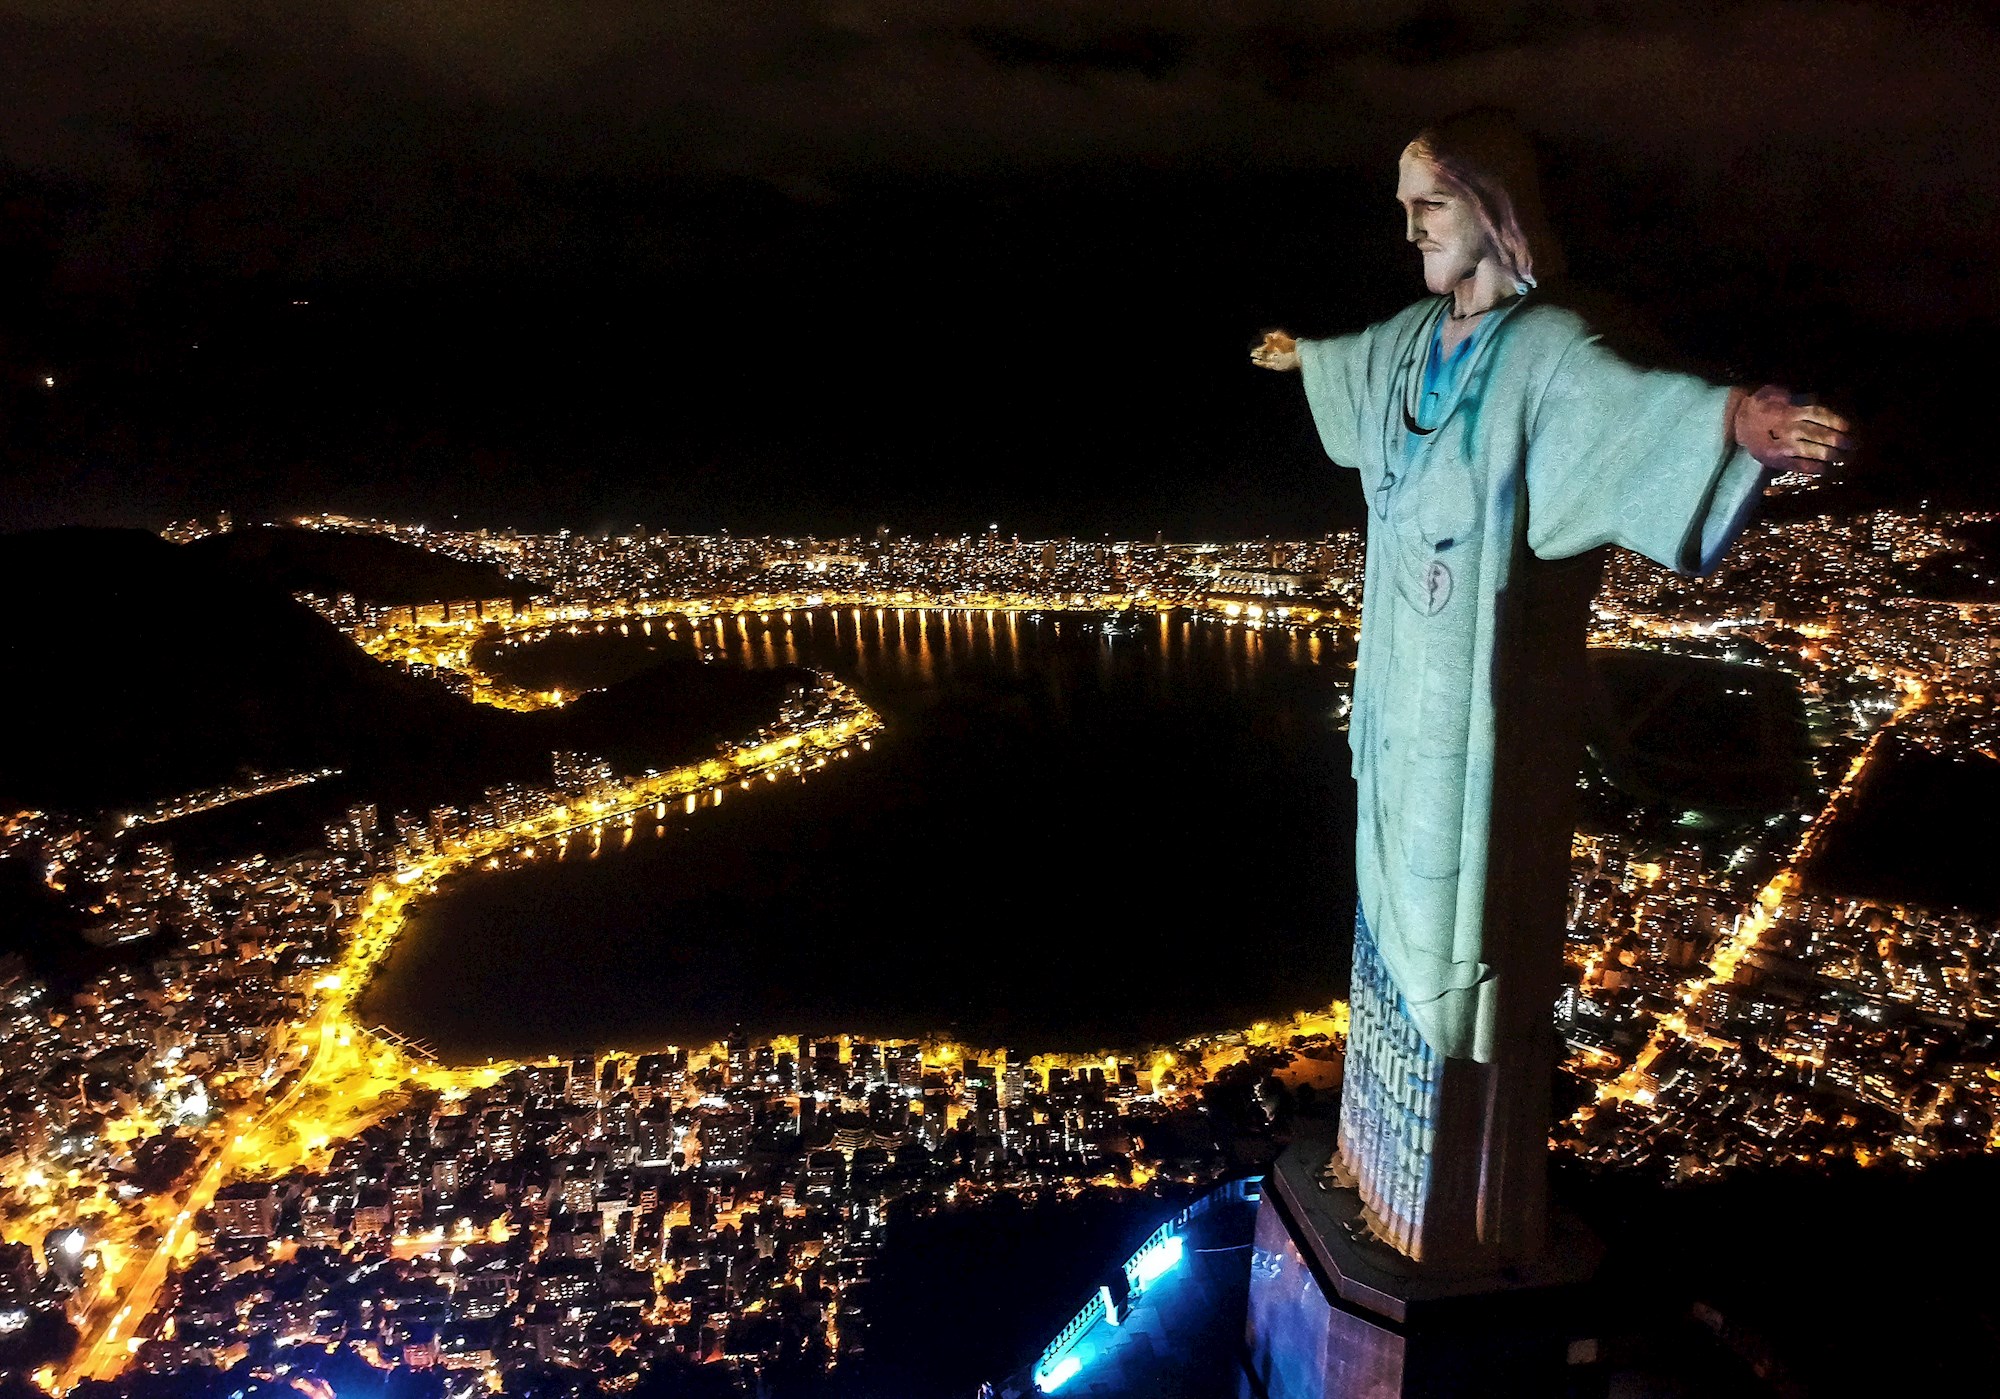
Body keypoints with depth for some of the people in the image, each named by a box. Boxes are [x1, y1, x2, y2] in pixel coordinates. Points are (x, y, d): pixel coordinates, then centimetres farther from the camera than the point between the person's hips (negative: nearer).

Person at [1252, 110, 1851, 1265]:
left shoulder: (1546, 351, -16)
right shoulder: (1415, 339, 8)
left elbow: (1632, 402, -38)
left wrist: (1732, 418, -60)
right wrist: (1301, 356, 53)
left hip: (1483, 709, -8)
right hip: (1403, 693, 8)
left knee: (1470, 935, 4)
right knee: (1401, 914, 20)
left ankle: (1471, 1210, 26)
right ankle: (1395, 1154, 43)